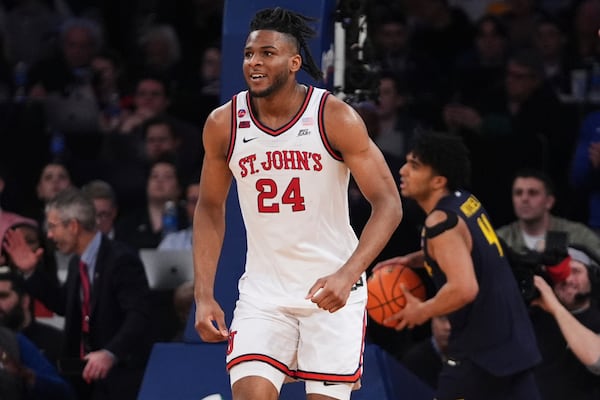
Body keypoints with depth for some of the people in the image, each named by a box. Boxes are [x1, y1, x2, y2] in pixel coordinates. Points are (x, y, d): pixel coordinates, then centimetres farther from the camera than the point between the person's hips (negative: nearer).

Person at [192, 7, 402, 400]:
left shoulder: (335, 118, -12)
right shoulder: (224, 124, -3)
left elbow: (388, 204, -12)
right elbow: (210, 209, 10)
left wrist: (348, 275, -26)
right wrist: (204, 295, 2)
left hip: (333, 289, -2)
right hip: (263, 290, 2)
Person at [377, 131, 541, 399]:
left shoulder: (441, 222, -19)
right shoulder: (466, 202, 8)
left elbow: (464, 288, -30)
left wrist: (423, 311, -14)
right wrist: (413, 260, 17)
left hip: (480, 350, -9)